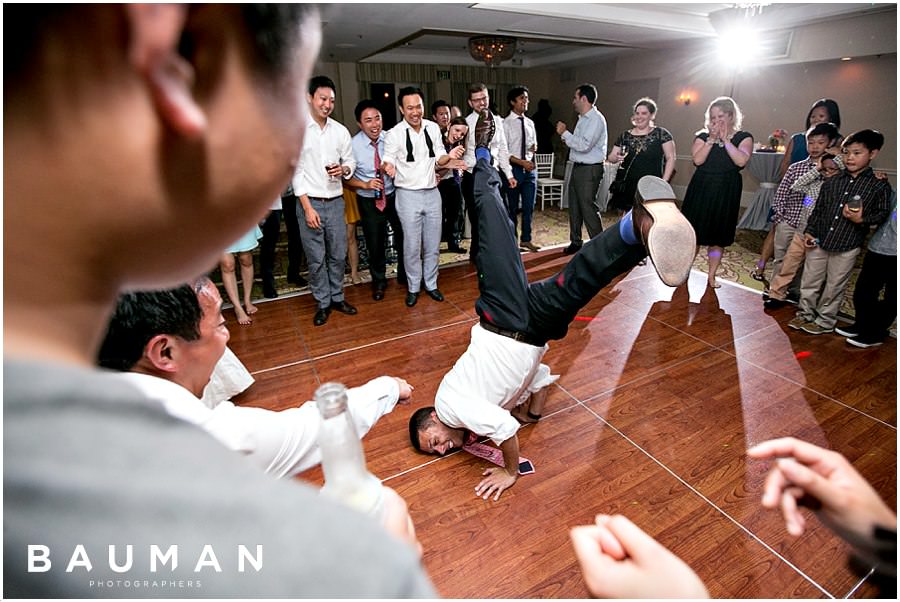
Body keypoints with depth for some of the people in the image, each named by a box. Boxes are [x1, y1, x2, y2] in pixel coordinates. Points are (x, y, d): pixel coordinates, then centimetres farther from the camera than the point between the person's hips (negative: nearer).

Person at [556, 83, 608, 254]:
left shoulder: (596, 119, -14)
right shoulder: (583, 118, 15)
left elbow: (584, 145, -24)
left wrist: (565, 133, -16)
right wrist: (565, 134, 4)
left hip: (589, 170, -9)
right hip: (577, 167, 9)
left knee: (588, 208, -6)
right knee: (574, 207, 14)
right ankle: (575, 242, 26)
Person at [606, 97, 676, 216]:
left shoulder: (661, 134, 2)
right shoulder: (625, 136, 11)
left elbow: (670, 158, 2)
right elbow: (611, 158, 13)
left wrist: (664, 182, -7)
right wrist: (616, 158, -11)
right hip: (626, 187, 3)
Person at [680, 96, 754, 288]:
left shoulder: (743, 137, 2)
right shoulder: (703, 136, 5)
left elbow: (741, 160, -16)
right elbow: (697, 159, -11)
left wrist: (725, 139, -13)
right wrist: (712, 139, -14)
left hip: (726, 193, 0)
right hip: (701, 189, 1)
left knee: (718, 237, 6)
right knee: (693, 232, 2)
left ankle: (711, 275, 15)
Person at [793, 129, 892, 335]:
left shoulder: (879, 185, -5)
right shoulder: (831, 182, 4)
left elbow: (882, 213, -2)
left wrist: (861, 219, -20)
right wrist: (810, 231, 2)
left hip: (847, 247, -3)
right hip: (819, 241, 3)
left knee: (834, 287, 9)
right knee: (809, 281, 12)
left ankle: (825, 321, 24)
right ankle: (805, 314, 28)